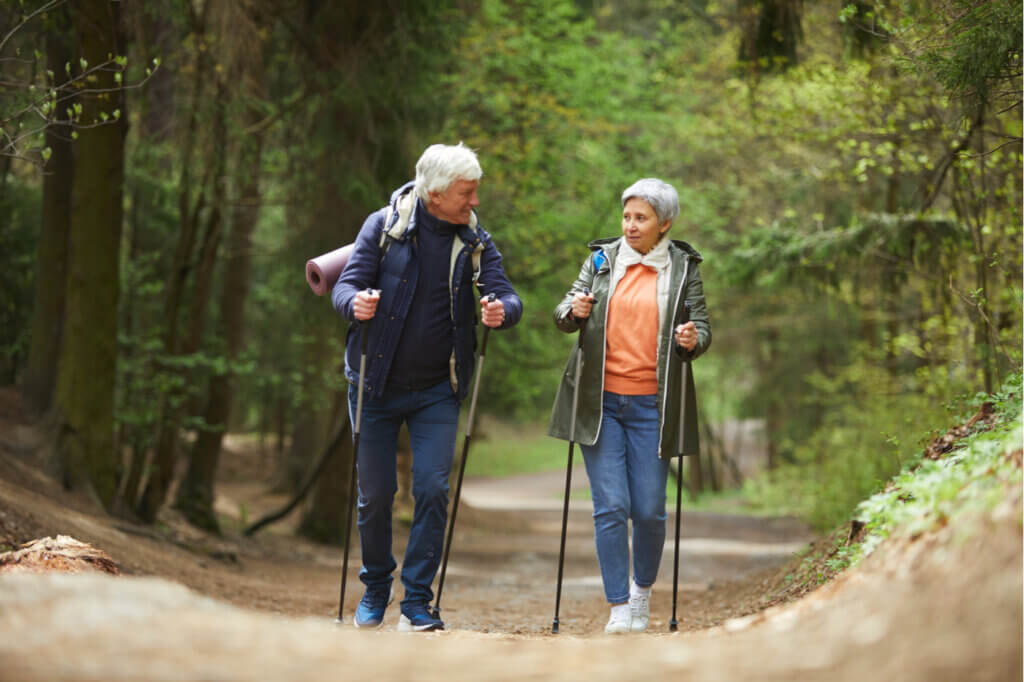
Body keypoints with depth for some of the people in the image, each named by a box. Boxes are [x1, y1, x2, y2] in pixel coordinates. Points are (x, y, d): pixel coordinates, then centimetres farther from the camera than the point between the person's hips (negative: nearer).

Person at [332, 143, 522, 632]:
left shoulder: (475, 242, -2)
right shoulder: (384, 226, -8)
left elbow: (508, 296, -10)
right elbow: (346, 285, -11)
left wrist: (502, 311, -34)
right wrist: (355, 304, -35)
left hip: (436, 389, 1)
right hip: (376, 384, -1)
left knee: (433, 489, -10)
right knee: (375, 494, 5)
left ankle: (417, 602, 0)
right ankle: (375, 590, 27)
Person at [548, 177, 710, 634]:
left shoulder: (683, 267, 4)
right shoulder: (602, 259, 7)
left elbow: (703, 326, 4)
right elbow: (563, 315, 8)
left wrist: (693, 340, -20)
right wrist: (573, 312, -16)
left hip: (651, 405, -1)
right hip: (601, 401, 1)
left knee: (649, 510, 0)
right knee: (610, 507, -6)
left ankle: (643, 589, 27)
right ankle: (619, 607, 3)